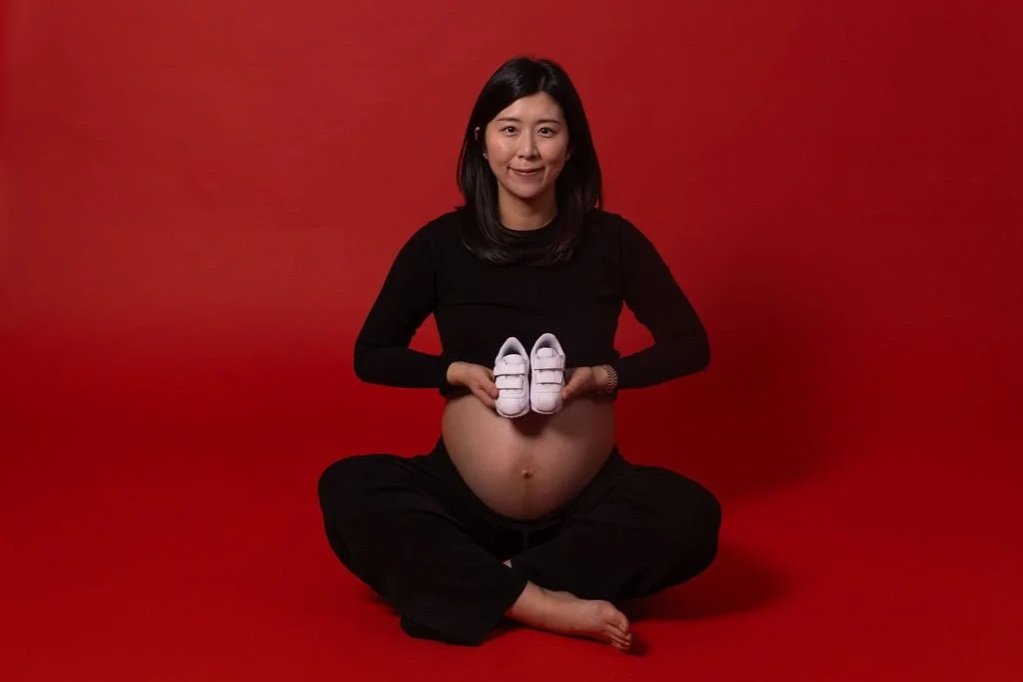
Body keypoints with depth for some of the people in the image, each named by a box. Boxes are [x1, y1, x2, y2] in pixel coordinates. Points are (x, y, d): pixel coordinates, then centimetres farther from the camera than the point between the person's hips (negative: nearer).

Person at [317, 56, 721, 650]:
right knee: (347, 490, -24)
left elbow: (690, 344, 6)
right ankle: (541, 602, -24)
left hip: (590, 498, 0)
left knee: (691, 516, -27)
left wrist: (605, 375, -12)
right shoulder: (440, 244, -3)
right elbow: (371, 355, 6)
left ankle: (489, 585, -18)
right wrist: (459, 372, -12)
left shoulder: (611, 240, -3)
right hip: (462, 496, 1)